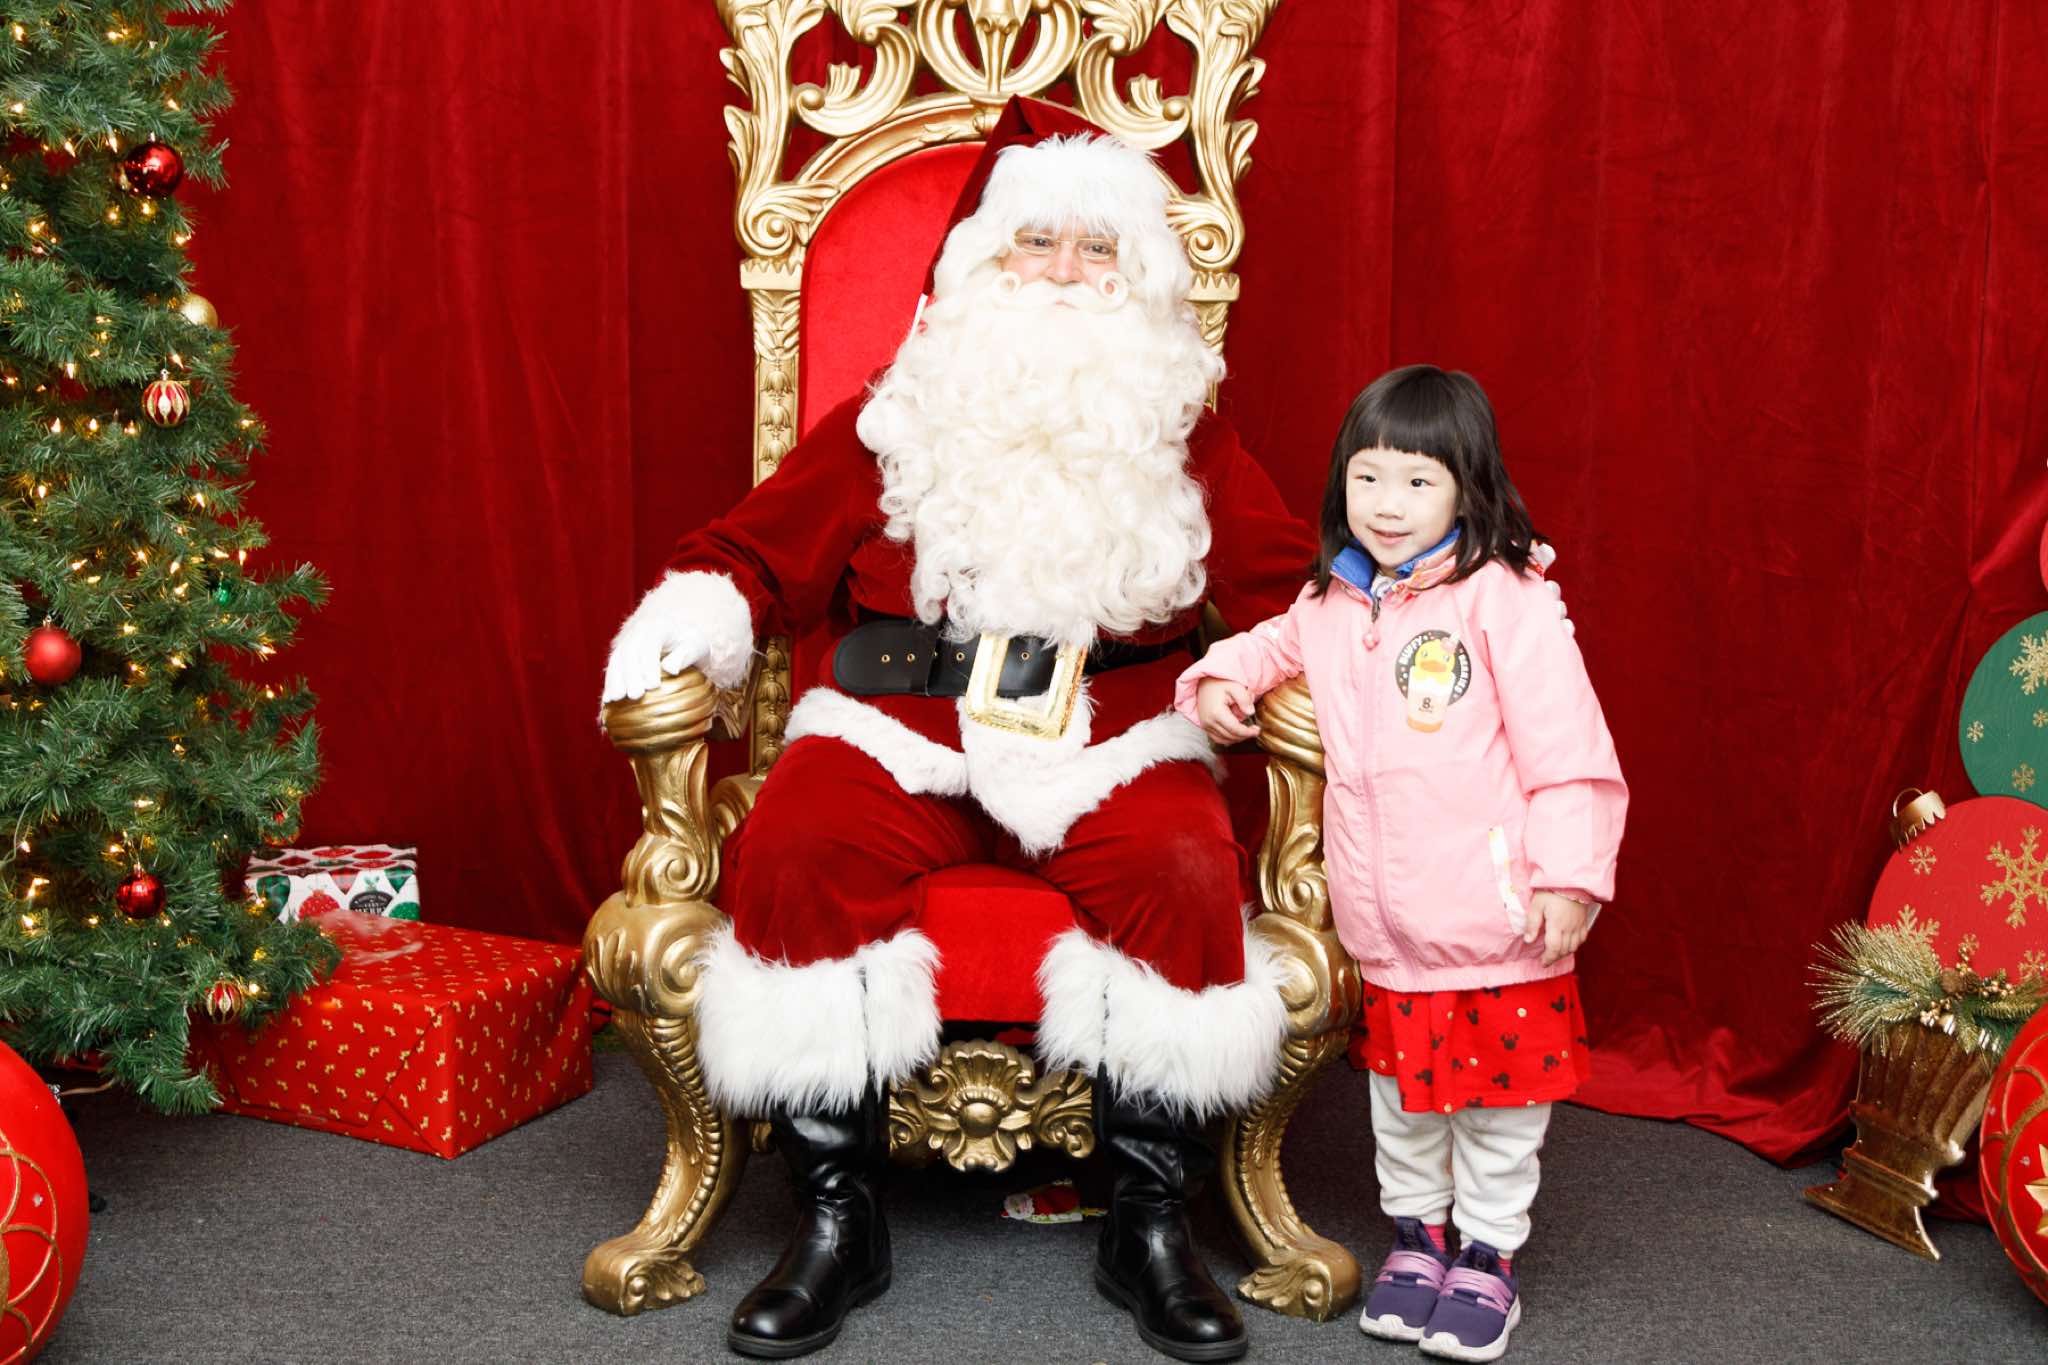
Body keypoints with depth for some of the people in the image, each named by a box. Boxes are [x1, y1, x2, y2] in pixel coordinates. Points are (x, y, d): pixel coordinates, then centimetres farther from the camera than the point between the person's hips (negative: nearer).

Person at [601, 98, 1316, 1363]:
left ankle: (1152, 1226, -12)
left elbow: (1293, 577, 13)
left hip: (1116, 735, 0)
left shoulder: (1184, 434, 17)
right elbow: (764, 548, 14)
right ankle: (839, 1221, -13)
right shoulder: (895, 421, 15)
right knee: (794, 854, -30)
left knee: (1186, 871, -31)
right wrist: (691, 619, -7)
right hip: (902, 731, 0)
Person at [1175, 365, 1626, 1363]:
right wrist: (1217, 680, 8)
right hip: (1383, 930, 5)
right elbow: (1274, 644, 29)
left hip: (1494, 924, -5)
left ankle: (1486, 1258, 26)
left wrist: (1570, 876, -16)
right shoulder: (1331, 605, 7)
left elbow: (1568, 750, -13)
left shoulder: (1503, 600, -12)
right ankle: (1413, 1234, 37)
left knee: (1497, 1098, 10)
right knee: (1400, 1090, 19)